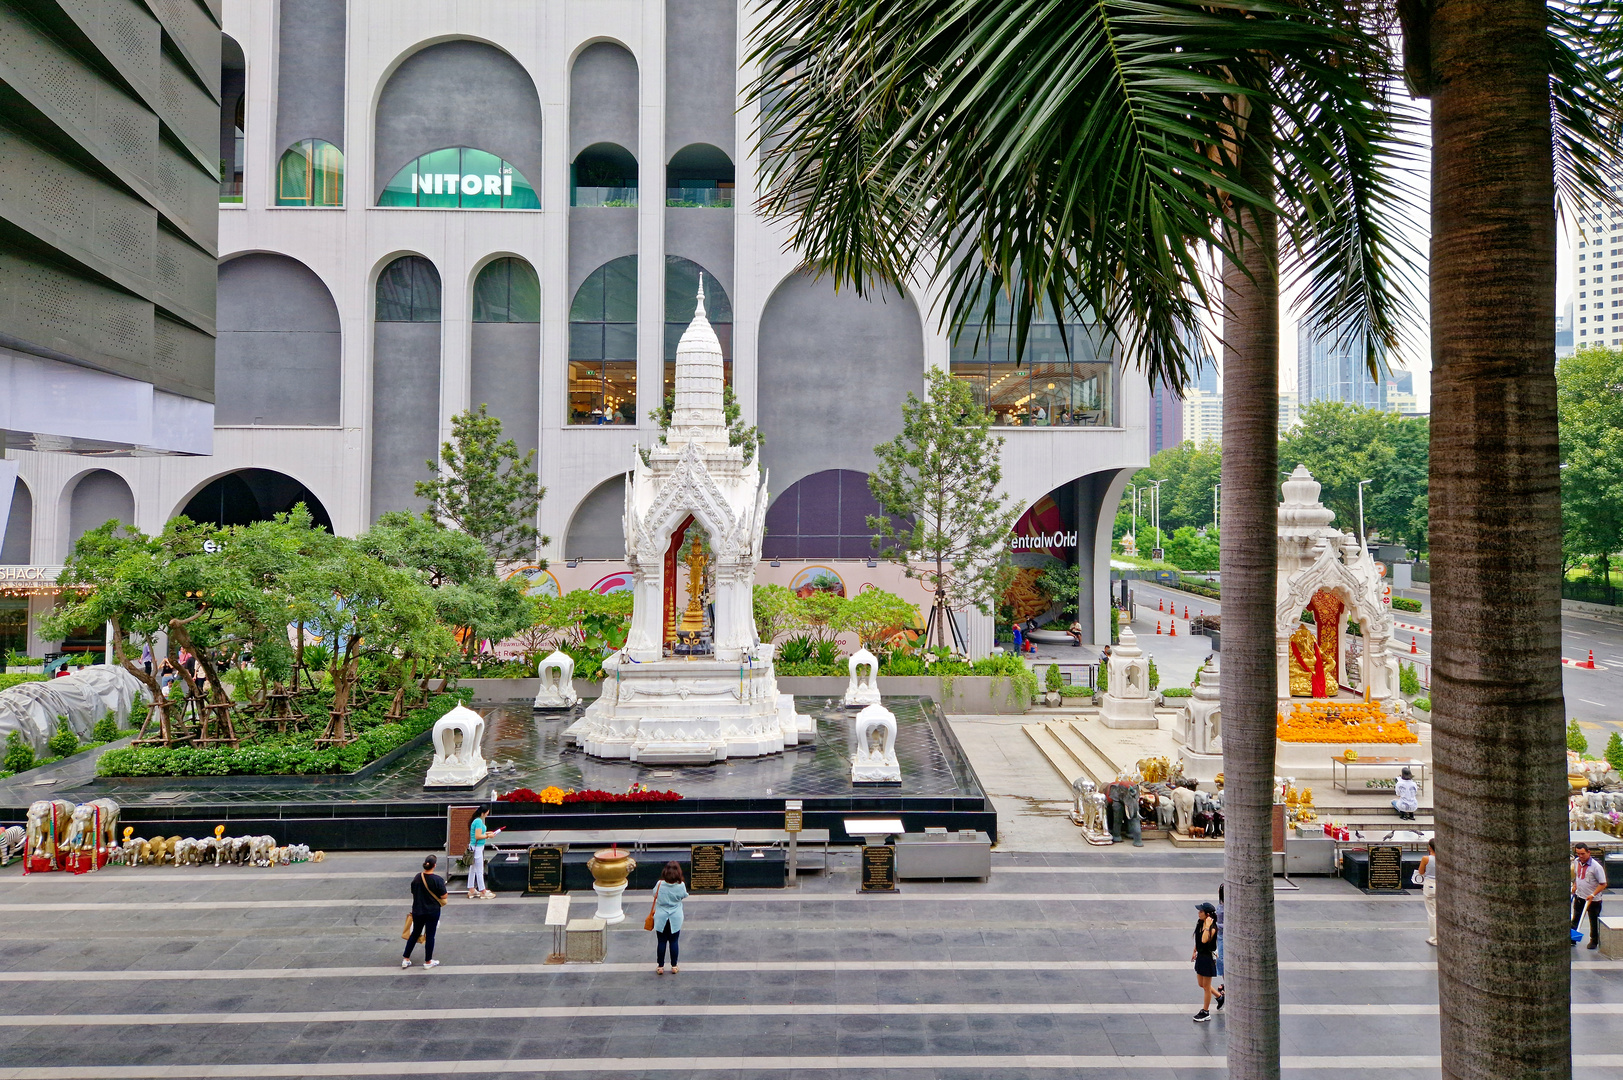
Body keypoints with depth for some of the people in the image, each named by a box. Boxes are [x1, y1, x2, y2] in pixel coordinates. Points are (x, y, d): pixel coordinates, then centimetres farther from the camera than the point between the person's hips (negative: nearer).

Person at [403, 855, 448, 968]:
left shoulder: (417, 878, -4)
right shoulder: (438, 880, -18)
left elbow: (413, 893, 7)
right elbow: (443, 896, -14)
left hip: (417, 911, 4)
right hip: (432, 912, -4)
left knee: (415, 934, 18)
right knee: (430, 936, 8)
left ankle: (405, 959, 24)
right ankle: (428, 961, 17)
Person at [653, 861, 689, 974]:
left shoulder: (660, 884, -16)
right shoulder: (680, 886, -17)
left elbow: (655, 895, 1)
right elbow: (684, 896, 2)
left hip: (661, 919, 0)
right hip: (675, 919, 0)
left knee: (661, 942, 10)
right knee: (674, 942, 12)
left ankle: (660, 966, 19)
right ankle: (674, 966, 21)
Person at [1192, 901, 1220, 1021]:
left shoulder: (1212, 928, -23)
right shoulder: (1199, 923, 1)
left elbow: (1204, 940, -39)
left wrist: (1207, 926, -36)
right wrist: (1195, 951, 21)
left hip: (1208, 957, -8)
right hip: (1200, 956, 8)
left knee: (1206, 986, 5)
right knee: (1201, 984, 19)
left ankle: (1205, 1012, 17)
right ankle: (1220, 998, 38)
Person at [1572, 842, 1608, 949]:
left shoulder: (1596, 866, -22)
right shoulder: (1576, 862, -2)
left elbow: (1603, 884, -20)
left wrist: (1593, 895, -26)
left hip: (1593, 899, -6)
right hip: (1579, 896, 6)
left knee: (1594, 922, 8)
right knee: (1575, 919, 14)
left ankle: (1594, 941, 24)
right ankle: (1572, 939, 24)